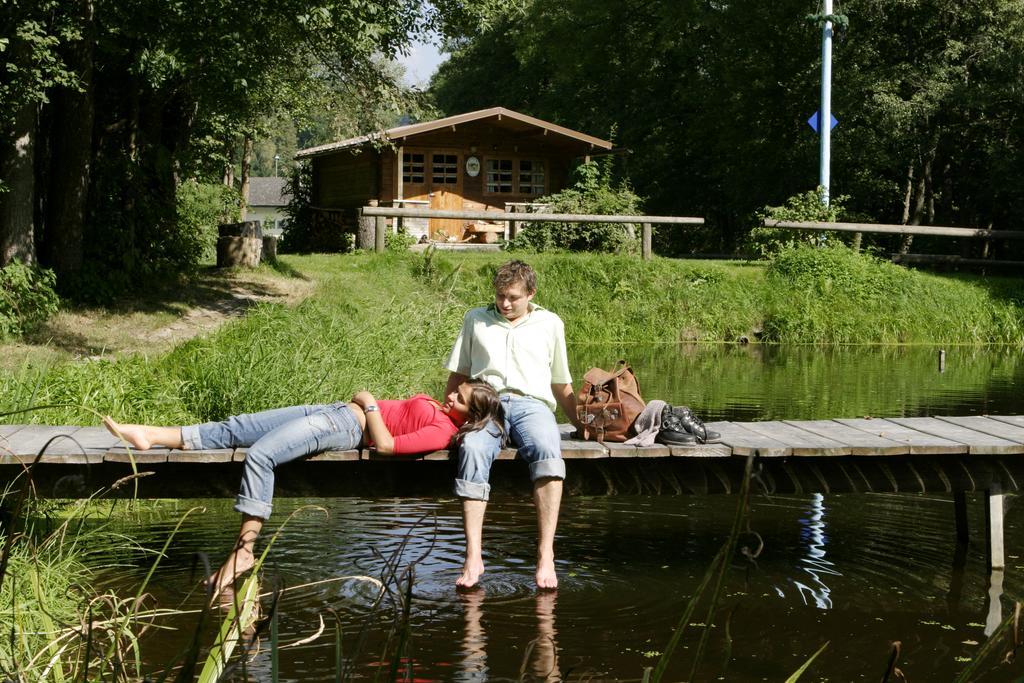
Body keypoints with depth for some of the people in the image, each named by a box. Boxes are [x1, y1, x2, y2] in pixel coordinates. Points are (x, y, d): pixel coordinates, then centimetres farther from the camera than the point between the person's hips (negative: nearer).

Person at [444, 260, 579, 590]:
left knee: (548, 450, -36)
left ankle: (545, 555, -41)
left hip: (531, 404, 0)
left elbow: (562, 386, 26)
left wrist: (583, 425, 15)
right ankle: (473, 557, -42)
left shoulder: (550, 323, 23)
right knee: (472, 451, -36)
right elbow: (457, 375, 23)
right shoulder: (475, 319, 23)